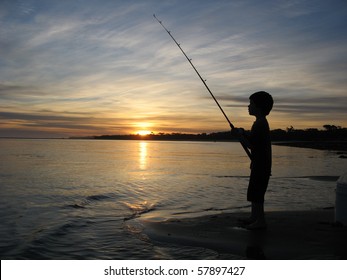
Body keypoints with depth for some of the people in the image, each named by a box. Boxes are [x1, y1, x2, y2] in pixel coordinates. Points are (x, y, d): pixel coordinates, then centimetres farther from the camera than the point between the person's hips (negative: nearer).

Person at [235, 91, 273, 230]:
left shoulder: (259, 124, -17)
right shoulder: (262, 123, 15)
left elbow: (251, 145, -21)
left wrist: (241, 135, -7)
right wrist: (244, 134, 11)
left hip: (261, 165, -10)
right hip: (259, 164, 10)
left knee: (255, 194, -5)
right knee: (254, 193, 17)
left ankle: (260, 221, 1)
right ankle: (254, 217, 27)